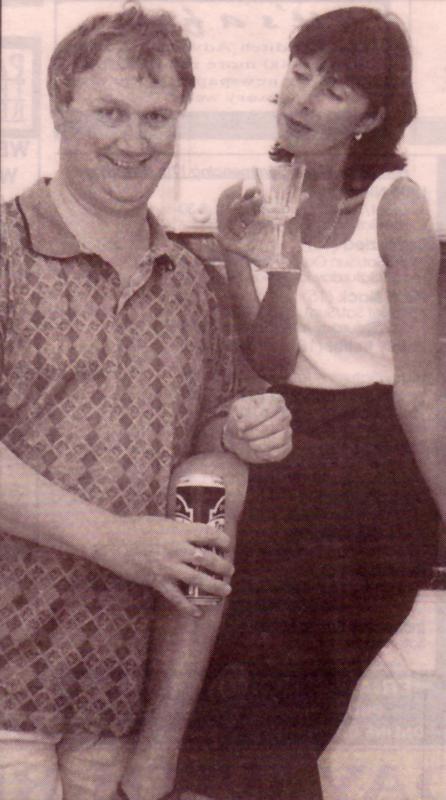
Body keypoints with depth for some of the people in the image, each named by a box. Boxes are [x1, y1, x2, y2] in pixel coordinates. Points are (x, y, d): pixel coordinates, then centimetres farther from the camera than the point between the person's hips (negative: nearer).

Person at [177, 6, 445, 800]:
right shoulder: (260, 202, 0)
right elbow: (270, 367, -5)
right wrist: (279, 270, -22)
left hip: (375, 469, -4)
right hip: (282, 465, 5)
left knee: (258, 733, 6)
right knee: (241, 712, 10)